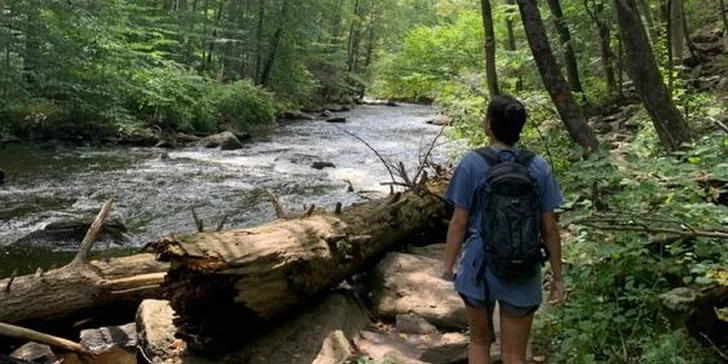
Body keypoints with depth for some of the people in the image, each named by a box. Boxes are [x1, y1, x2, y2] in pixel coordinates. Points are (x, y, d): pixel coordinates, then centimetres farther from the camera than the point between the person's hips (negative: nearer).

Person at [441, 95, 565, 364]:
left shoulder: (471, 164, -9)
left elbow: (459, 222, -8)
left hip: (479, 266, -1)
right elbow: (549, 228, -2)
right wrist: (557, 277, 7)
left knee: (479, 341, 21)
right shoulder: (539, 167, -4)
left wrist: (448, 265, 5)